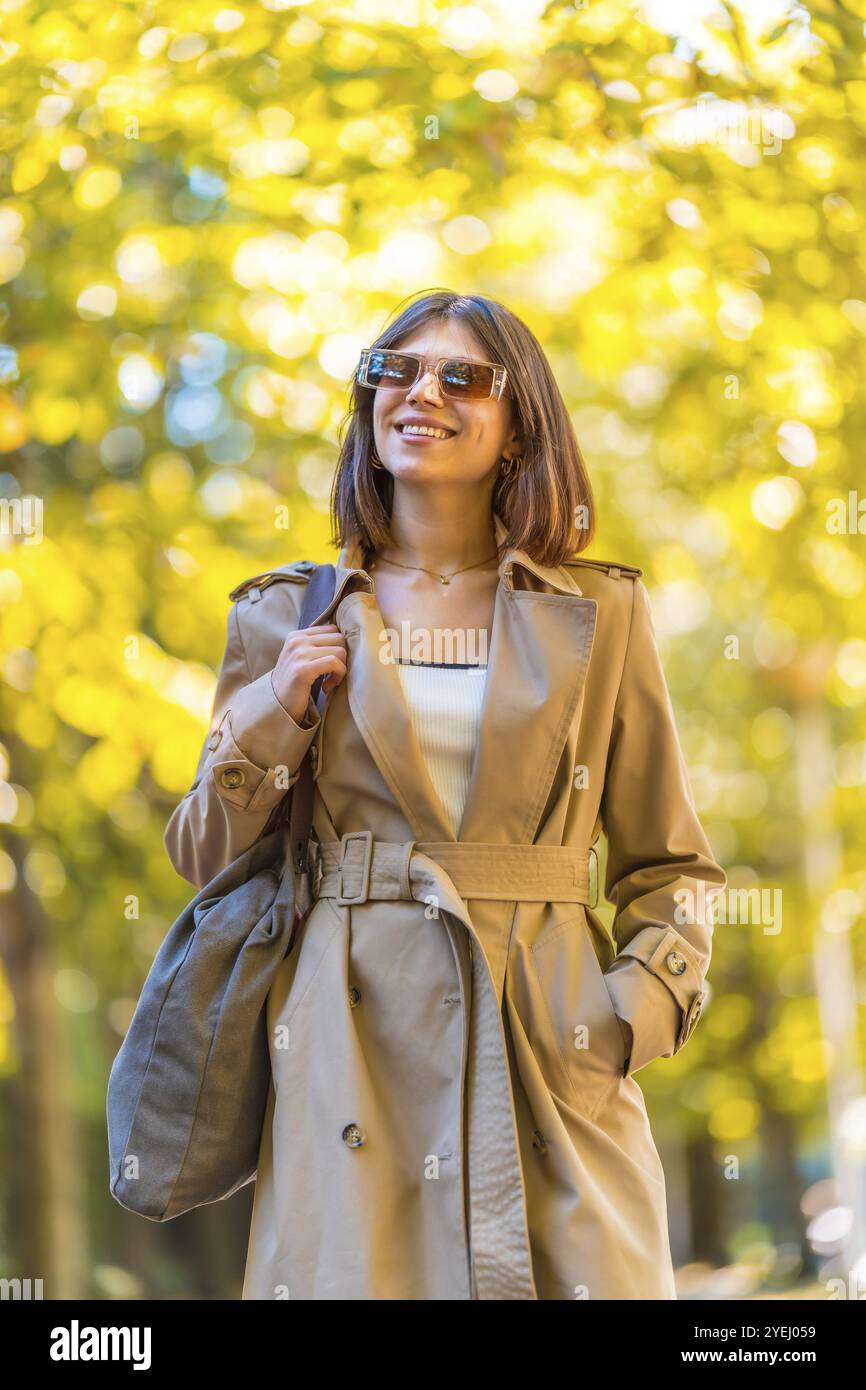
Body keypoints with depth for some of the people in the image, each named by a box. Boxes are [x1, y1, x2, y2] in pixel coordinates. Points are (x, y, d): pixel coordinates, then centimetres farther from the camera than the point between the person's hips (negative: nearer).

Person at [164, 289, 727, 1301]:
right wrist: (270, 720, -2)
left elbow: (667, 863, 12)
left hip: (550, 1053, 0)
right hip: (352, 1041, 0)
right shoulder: (289, 617, 9)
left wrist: (641, 1001, -5)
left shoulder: (601, 616, 8)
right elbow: (206, 858, 13)